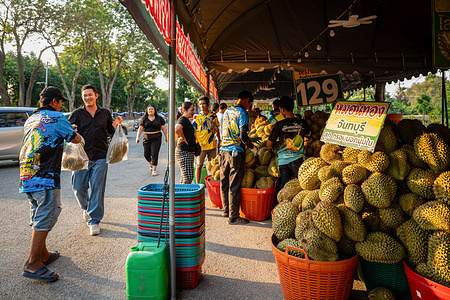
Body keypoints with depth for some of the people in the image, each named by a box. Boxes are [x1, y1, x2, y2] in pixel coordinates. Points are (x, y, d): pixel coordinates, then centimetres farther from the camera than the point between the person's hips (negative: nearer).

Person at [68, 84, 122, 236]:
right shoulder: (77, 114, 6)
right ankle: (85, 207, 39)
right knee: (79, 187, 6)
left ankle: (94, 221, 10)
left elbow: (111, 131, 18)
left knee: (97, 189, -1)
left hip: (100, 157, 0)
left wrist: (116, 125, -2)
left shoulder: (105, 113, 9)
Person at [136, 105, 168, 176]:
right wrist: (138, 137, -6)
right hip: (146, 138, 2)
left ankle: (154, 170, 1)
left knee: (154, 154, -6)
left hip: (156, 138, -2)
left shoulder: (159, 118, 5)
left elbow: (163, 128, 6)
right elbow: (140, 128, 5)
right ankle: (151, 164, 36)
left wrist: (166, 137, 4)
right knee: (146, 154, 4)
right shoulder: (144, 119, 7)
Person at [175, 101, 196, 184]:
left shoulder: (187, 120, 16)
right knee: (188, 177, -9)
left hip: (189, 152, 10)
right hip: (184, 152, -10)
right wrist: (183, 138, -23)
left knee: (187, 176, 17)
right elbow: (177, 128, -37)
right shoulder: (183, 119, -15)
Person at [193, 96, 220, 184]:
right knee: (199, 166, 2)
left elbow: (217, 129, 16)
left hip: (211, 145, 3)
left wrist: (219, 140, 16)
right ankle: (197, 184, 13)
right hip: (200, 146, -2)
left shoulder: (213, 116, 5)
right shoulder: (197, 117, -2)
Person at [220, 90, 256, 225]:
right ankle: (233, 216, 5)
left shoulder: (227, 111, 15)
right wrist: (252, 147, -1)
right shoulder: (242, 113, -9)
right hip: (236, 151, -7)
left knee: (224, 182, 15)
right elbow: (243, 136, -16)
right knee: (234, 185, -2)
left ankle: (226, 209, 29)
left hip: (223, 149, 7)